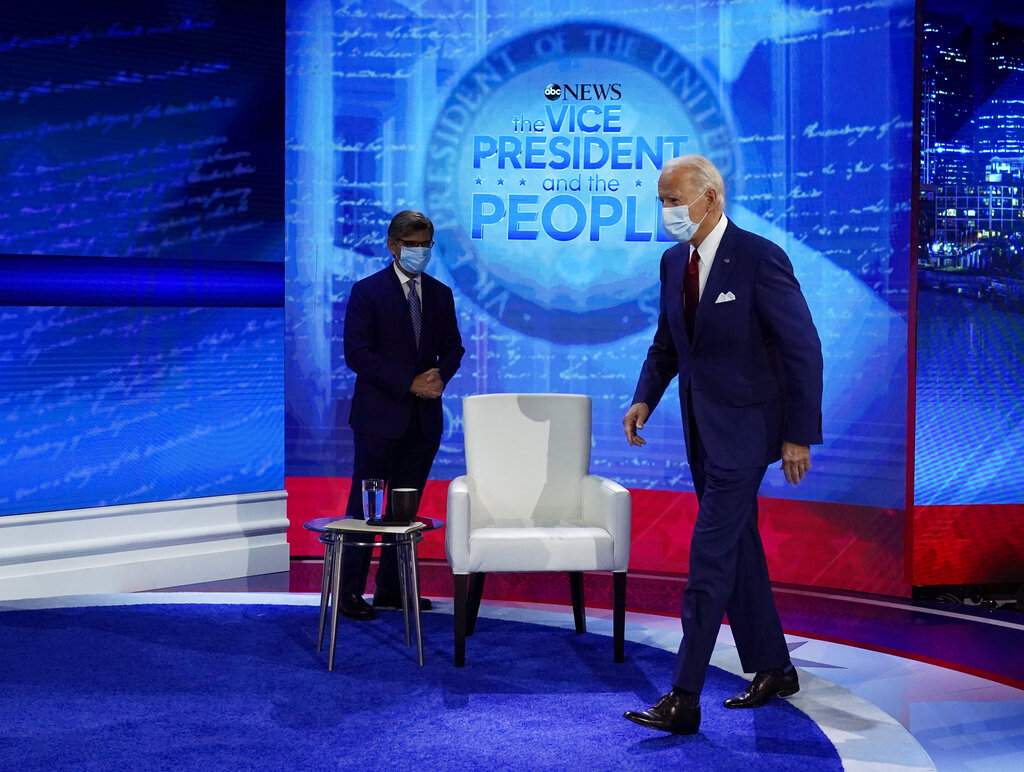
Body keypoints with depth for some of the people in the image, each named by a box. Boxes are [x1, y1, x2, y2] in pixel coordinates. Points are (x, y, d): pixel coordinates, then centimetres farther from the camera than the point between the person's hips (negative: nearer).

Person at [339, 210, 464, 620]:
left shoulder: (440, 294, 11)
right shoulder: (367, 291, -4)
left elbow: (453, 348, 13)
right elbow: (357, 353, -11)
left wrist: (440, 376, -10)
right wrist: (410, 384, -17)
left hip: (424, 417, 5)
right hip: (380, 415, -5)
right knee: (364, 506, -1)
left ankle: (391, 589, 18)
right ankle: (349, 592, 6)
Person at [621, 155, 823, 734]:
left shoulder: (759, 258, -16)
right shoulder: (674, 261, 7)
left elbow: (804, 349, -14)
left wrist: (799, 435, -15)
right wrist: (645, 398, 1)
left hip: (743, 426, -8)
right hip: (701, 425, 8)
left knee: (710, 558, -9)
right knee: (737, 548, 16)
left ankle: (684, 700, -5)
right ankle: (773, 669, 31)